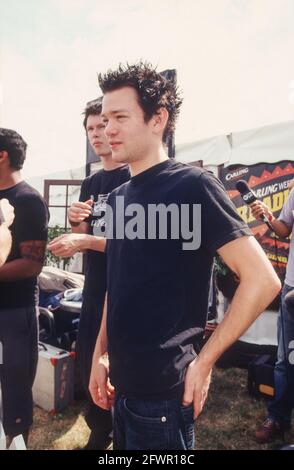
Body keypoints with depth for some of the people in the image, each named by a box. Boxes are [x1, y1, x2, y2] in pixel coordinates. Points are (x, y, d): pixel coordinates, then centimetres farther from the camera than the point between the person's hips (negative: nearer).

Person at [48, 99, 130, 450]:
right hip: (94, 290, 7)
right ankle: (100, 432, 39)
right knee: (88, 365, 16)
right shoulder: (90, 183, 12)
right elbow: (82, 239, 13)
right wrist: (76, 221, -7)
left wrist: (86, 240, -22)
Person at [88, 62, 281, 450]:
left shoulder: (192, 186, -15)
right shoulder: (118, 197, 6)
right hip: (122, 385, 7)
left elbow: (262, 280, -19)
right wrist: (100, 355, 10)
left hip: (162, 392, -7)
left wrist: (203, 361, -16)